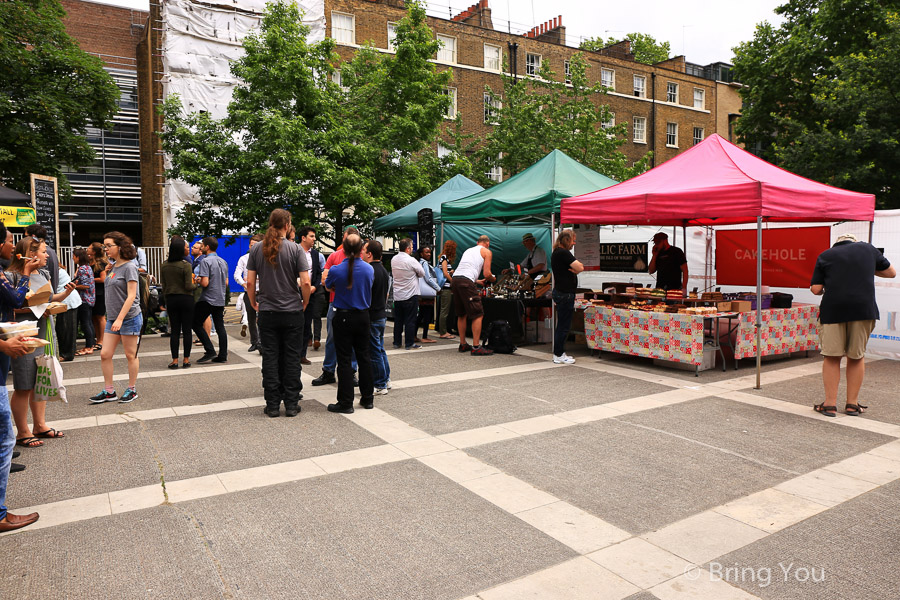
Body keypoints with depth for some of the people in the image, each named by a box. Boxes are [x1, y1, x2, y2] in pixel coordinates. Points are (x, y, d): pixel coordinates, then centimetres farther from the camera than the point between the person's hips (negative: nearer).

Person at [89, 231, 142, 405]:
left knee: (130, 355, 4)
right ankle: (109, 391, 15)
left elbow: (131, 295, -18)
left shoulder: (129, 267, -12)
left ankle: (131, 390, 16)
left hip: (129, 318, -8)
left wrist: (120, 318, -22)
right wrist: (107, 271, 13)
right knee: (105, 354, 5)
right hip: (112, 318, 8)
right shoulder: (113, 266, 12)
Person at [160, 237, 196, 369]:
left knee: (174, 330, 8)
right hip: (185, 299, -4)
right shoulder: (186, 265, -13)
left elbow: (163, 285, 8)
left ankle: (174, 360, 8)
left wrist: (166, 300, 16)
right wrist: (196, 284, 5)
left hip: (170, 299, 4)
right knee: (186, 330, 3)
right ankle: (186, 360, 7)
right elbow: (188, 286, -15)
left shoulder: (164, 265, 3)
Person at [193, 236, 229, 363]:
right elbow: (226, 282, 15)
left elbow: (205, 283, -19)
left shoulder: (206, 261, -13)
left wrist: (197, 280, 0)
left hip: (207, 299, -7)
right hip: (220, 299, 7)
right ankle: (223, 355, 8)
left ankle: (210, 351, -2)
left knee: (196, 324, 5)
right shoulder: (223, 262, 11)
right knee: (220, 327, 8)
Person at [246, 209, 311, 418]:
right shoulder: (295, 249, -7)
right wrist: (305, 303, 4)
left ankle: (272, 404, 13)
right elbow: (306, 283, -12)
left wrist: (254, 304, 14)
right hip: (292, 312, -2)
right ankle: (291, 404, 11)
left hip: (267, 312, 2)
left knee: (270, 358, 8)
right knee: (291, 357, 6)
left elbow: (250, 282, 0)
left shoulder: (256, 249, 1)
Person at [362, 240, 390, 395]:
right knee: (380, 349, 19)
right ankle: (386, 380, 27)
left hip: (372, 317, -10)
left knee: (374, 351, -1)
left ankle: (380, 385, 6)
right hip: (382, 315, 10)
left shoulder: (369, 271, -19)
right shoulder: (384, 270, 11)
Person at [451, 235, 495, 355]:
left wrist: (477, 281, 41)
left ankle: (463, 344, 25)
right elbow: (487, 274, 2)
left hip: (454, 279, 8)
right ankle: (476, 347, -5)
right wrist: (492, 279, 23)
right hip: (466, 282, -8)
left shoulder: (468, 250, 31)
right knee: (478, 314, -2)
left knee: (462, 314, 18)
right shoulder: (486, 251, 11)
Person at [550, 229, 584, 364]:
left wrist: (574, 269, -5)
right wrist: (575, 268, 0)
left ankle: (559, 353, 22)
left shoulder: (556, 253, 16)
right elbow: (580, 267, -20)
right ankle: (559, 355, 4)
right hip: (565, 294, -11)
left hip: (560, 292, 11)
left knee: (561, 325, 15)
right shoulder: (563, 253, -17)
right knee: (563, 326, -3)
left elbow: (578, 268, 16)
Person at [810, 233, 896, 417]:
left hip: (833, 309, -1)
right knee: (857, 357, 13)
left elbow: (815, 289, 2)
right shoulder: (868, 248, 13)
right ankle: (852, 404, 19)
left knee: (832, 357, 6)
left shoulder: (825, 256, 8)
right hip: (863, 308, 2)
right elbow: (891, 273, 25)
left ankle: (830, 403, 6)